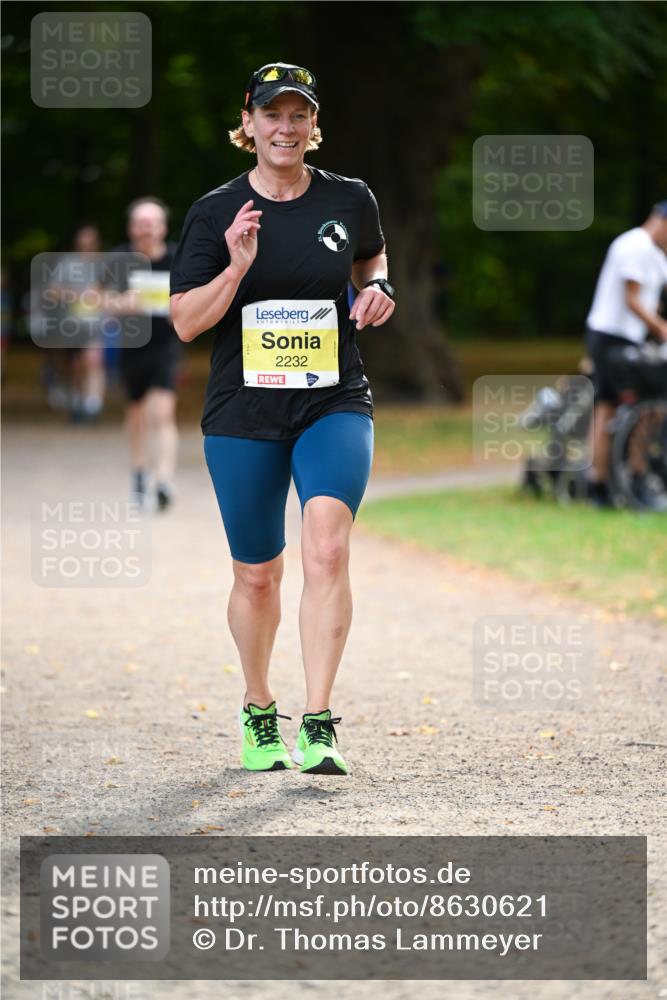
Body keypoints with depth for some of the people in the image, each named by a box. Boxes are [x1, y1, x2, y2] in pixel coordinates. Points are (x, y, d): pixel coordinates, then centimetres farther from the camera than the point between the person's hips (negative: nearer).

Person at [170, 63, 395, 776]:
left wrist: (378, 288, 3)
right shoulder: (216, 212, -1)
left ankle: (318, 725, -23)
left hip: (334, 403, 0)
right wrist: (238, 266, -19)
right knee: (258, 575, 8)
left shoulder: (348, 200, 3)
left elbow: (372, 254, 26)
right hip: (243, 415, 0)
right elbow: (185, 322, -4)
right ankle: (258, 711, 33)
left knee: (327, 547, -22)